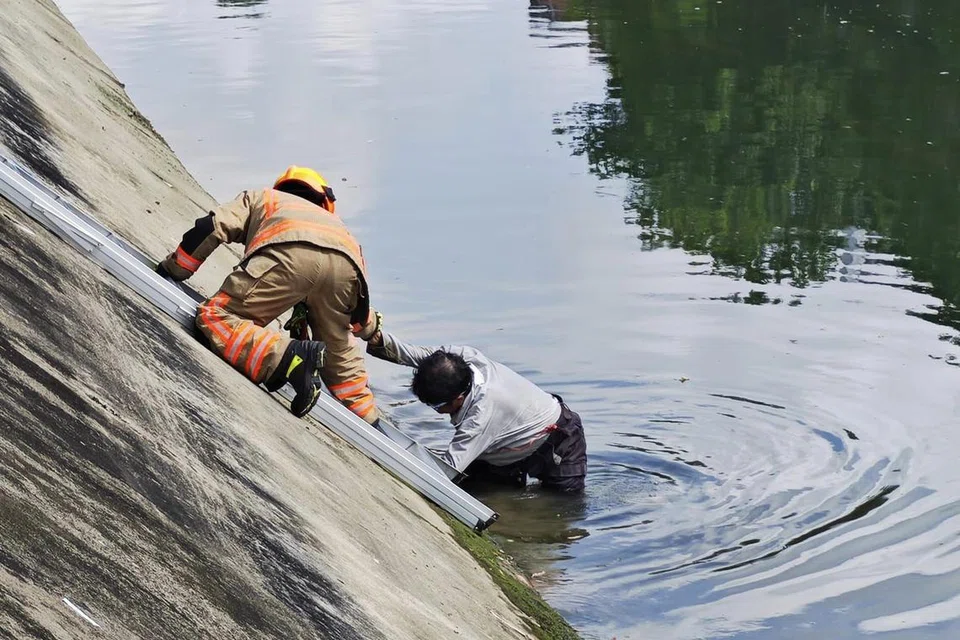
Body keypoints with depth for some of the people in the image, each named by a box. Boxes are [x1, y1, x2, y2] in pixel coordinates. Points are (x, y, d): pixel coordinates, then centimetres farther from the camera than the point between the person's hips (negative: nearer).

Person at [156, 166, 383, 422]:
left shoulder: (258, 197, 40)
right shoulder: (329, 218, 47)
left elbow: (211, 228, 23)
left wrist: (171, 269, 35)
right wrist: (369, 328, 56)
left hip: (292, 252, -5)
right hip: (346, 264, 5)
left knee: (216, 318, -8)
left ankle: (289, 357, -29)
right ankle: (369, 422, 26)